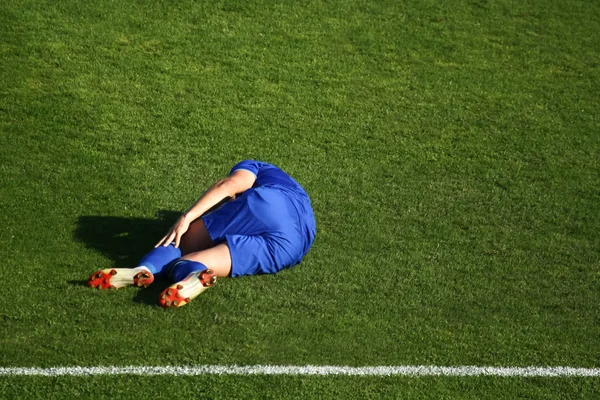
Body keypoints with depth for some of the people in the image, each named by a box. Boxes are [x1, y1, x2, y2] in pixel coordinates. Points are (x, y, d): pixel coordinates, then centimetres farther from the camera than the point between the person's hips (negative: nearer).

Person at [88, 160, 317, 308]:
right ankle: (190, 275, -39)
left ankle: (146, 269, -33)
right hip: (293, 248, 6)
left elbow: (229, 185, 5)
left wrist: (188, 216, -5)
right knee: (185, 263, -1)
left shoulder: (252, 167, 30)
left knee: (180, 244, 2)